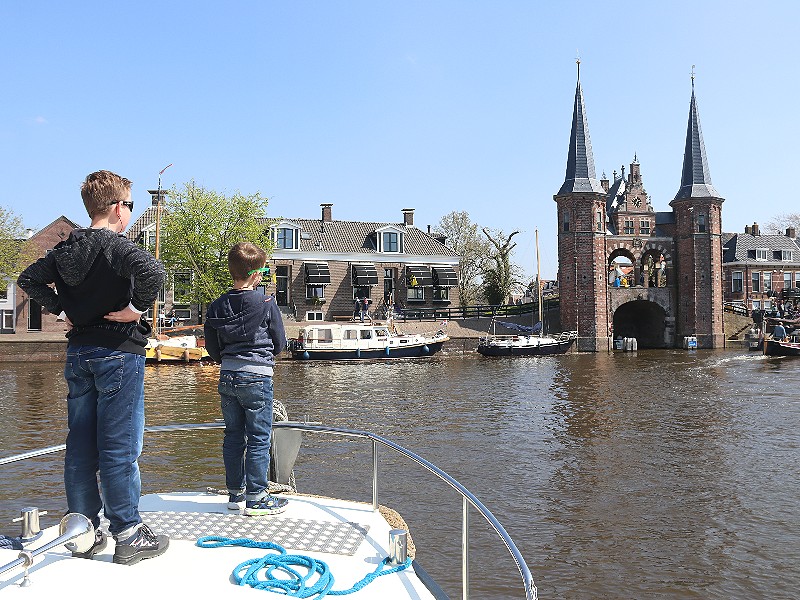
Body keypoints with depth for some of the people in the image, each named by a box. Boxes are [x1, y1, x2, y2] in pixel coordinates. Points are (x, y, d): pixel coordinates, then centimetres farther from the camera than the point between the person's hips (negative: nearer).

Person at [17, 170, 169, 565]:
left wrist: (61, 310, 13)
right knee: (119, 447, -2)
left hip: (78, 353, 7)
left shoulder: (66, 249, 9)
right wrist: (137, 308, -19)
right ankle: (128, 536, 6)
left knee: (80, 445, 11)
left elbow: (29, 279, 19)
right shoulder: (116, 245, -13)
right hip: (118, 353, -7)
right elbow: (151, 271, -33)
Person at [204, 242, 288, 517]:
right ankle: (257, 498, 6)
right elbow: (280, 343, 0)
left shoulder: (216, 307, 4)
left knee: (233, 435, 14)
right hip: (256, 377, -5)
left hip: (227, 376, 5)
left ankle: (235, 493, 23)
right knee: (259, 438, 2)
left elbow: (212, 348, 9)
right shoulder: (266, 303, -9)